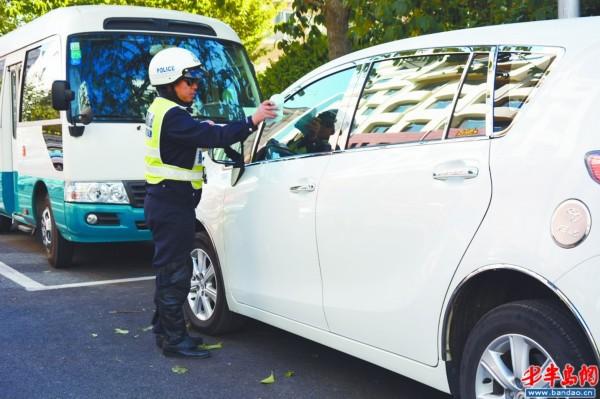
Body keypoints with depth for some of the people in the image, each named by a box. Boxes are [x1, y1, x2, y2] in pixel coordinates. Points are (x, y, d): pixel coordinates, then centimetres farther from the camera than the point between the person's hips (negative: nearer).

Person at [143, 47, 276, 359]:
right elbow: (212, 137, -29)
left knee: (170, 268, 18)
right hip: (172, 202, -11)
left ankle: (165, 327, 28)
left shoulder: (162, 110, 15)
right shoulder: (172, 116, -19)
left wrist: (202, 129, 1)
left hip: (167, 201, 11)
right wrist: (252, 121, -30)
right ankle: (173, 339, 1)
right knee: (174, 270, -5)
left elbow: (192, 134, 18)